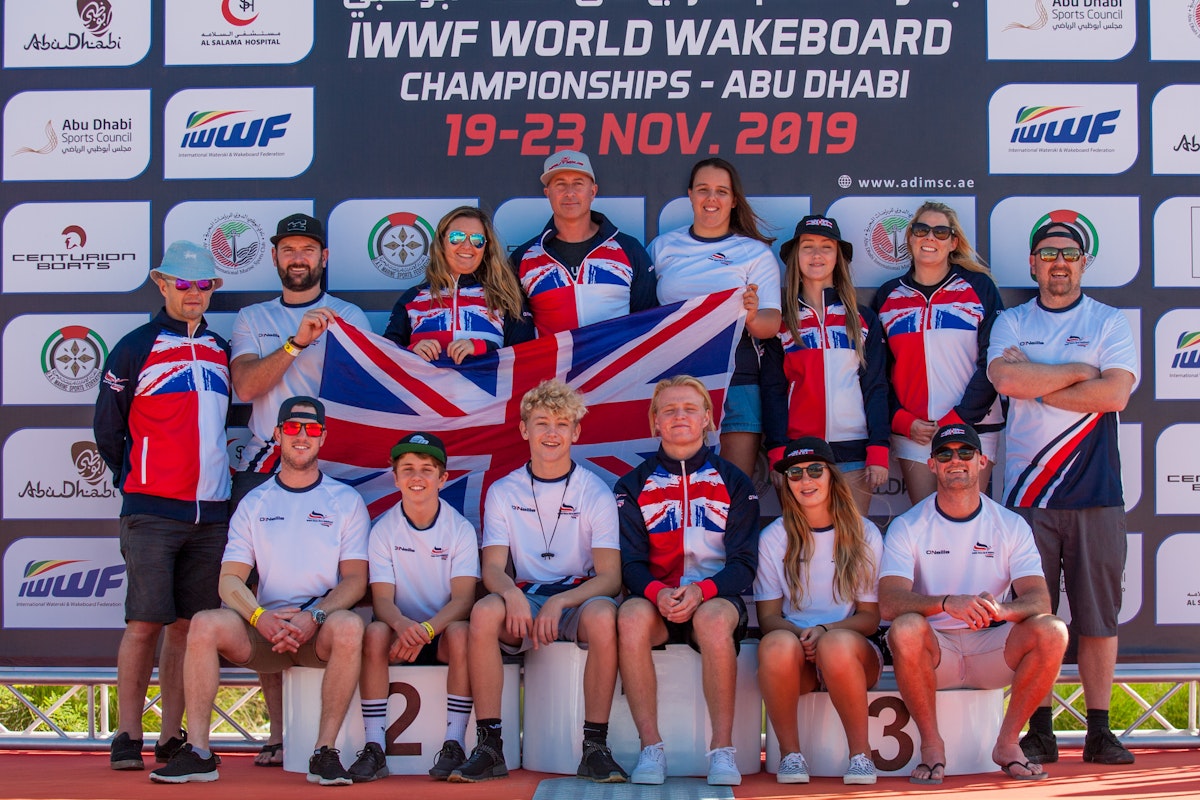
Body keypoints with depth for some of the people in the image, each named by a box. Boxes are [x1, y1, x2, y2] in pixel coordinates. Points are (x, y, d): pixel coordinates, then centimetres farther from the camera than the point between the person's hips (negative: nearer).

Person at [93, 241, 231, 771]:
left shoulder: (221, 351, 15)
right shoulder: (136, 348, 0)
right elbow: (107, 426, 5)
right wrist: (135, 481, 7)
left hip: (211, 511, 4)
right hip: (152, 510, -4)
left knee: (188, 624, 4)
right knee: (145, 622, -7)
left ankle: (171, 737, 9)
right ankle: (128, 736, 1)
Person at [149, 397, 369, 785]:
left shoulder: (346, 501, 10)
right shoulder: (254, 503, 15)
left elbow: (355, 578, 1)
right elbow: (230, 579, 5)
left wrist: (315, 616, -18)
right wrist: (260, 616, -17)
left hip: (321, 633, -2)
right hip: (265, 628, 2)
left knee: (349, 625, -36)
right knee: (205, 624, -27)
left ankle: (324, 752, -28)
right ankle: (199, 752, -22)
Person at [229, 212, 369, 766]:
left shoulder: (349, 317, 15)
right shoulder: (253, 319, 19)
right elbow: (246, 386, 0)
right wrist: (297, 342, -11)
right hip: (263, 469, 2)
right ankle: (279, 730, 2)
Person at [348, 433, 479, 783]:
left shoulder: (460, 529, -4)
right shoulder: (383, 530, -1)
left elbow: (463, 599, -12)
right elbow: (382, 599, -8)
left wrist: (427, 630, -32)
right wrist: (403, 625, -33)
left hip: (443, 631, -1)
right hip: (402, 630, 1)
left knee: (461, 632, -33)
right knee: (375, 632, -30)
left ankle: (454, 745, -29)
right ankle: (375, 747, -27)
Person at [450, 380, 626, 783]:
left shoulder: (596, 493, 1)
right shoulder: (503, 492, 7)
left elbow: (610, 577, -6)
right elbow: (492, 568, -1)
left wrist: (560, 602, -25)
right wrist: (511, 594, -26)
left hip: (579, 601, -1)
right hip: (524, 600, 1)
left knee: (602, 615, -36)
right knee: (484, 611, -32)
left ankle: (595, 747, -26)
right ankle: (489, 746, -25)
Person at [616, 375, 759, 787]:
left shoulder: (734, 483, 9)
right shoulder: (634, 485, 12)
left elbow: (743, 562, 1)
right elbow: (631, 561, 3)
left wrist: (701, 591, -19)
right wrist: (657, 592, -20)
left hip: (717, 597, -1)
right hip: (656, 597, 1)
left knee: (714, 621, -37)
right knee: (631, 616, -34)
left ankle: (722, 750, -28)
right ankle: (651, 748, -28)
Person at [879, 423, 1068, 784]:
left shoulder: (1012, 525, 4)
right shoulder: (907, 527, -2)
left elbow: (1039, 598, -8)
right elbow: (888, 601, -16)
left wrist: (1002, 609, -32)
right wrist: (947, 603, -36)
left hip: (993, 649, 2)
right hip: (935, 652, -2)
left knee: (1052, 631, -26)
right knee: (905, 628, -34)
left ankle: (1007, 742, -8)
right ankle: (931, 745, -15)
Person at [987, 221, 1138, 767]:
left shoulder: (1110, 323, 8)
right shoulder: (1010, 323, 11)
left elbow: (1114, 394, -9)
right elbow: (1006, 379, -10)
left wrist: (1036, 384, -6)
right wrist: (1079, 371, -5)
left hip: (1095, 492, 0)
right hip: (1026, 493, 0)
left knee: (1098, 613, 1)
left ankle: (1099, 731, 8)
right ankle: (1039, 732, 7)